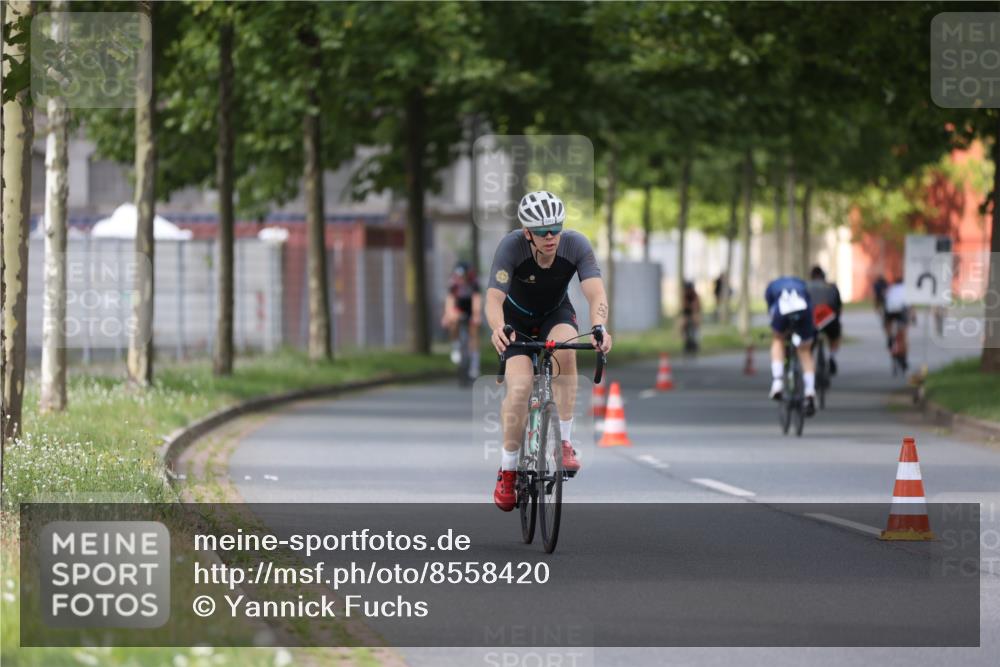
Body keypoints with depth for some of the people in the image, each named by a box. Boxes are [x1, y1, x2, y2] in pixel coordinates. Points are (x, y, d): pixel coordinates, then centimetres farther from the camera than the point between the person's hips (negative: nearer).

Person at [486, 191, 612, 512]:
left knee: (565, 350, -34)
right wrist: (498, 329, -61)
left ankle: (565, 441, -22)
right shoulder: (511, 246, -31)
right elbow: (494, 298, -39)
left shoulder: (576, 244, -28)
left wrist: (599, 327, -57)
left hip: (556, 314, 1)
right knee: (519, 388, -21)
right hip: (517, 319, -1)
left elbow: (596, 294, -36)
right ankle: (507, 471, -1)